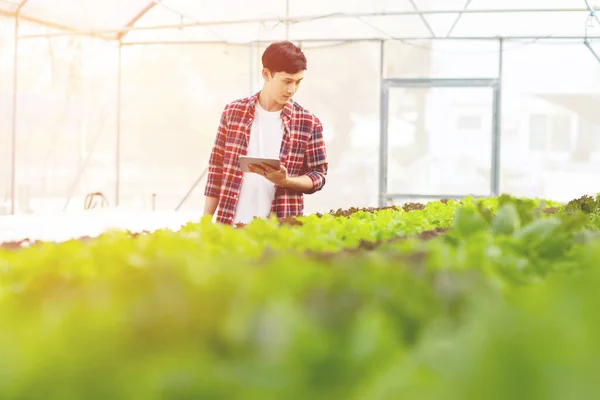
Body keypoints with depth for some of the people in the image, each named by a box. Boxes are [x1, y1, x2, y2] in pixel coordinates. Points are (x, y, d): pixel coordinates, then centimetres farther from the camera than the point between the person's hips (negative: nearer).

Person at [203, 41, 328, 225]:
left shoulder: (308, 123, 0)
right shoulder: (233, 112, 4)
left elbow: (318, 175, 4)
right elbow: (217, 169, 7)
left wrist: (286, 180, -16)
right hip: (231, 225, 1)